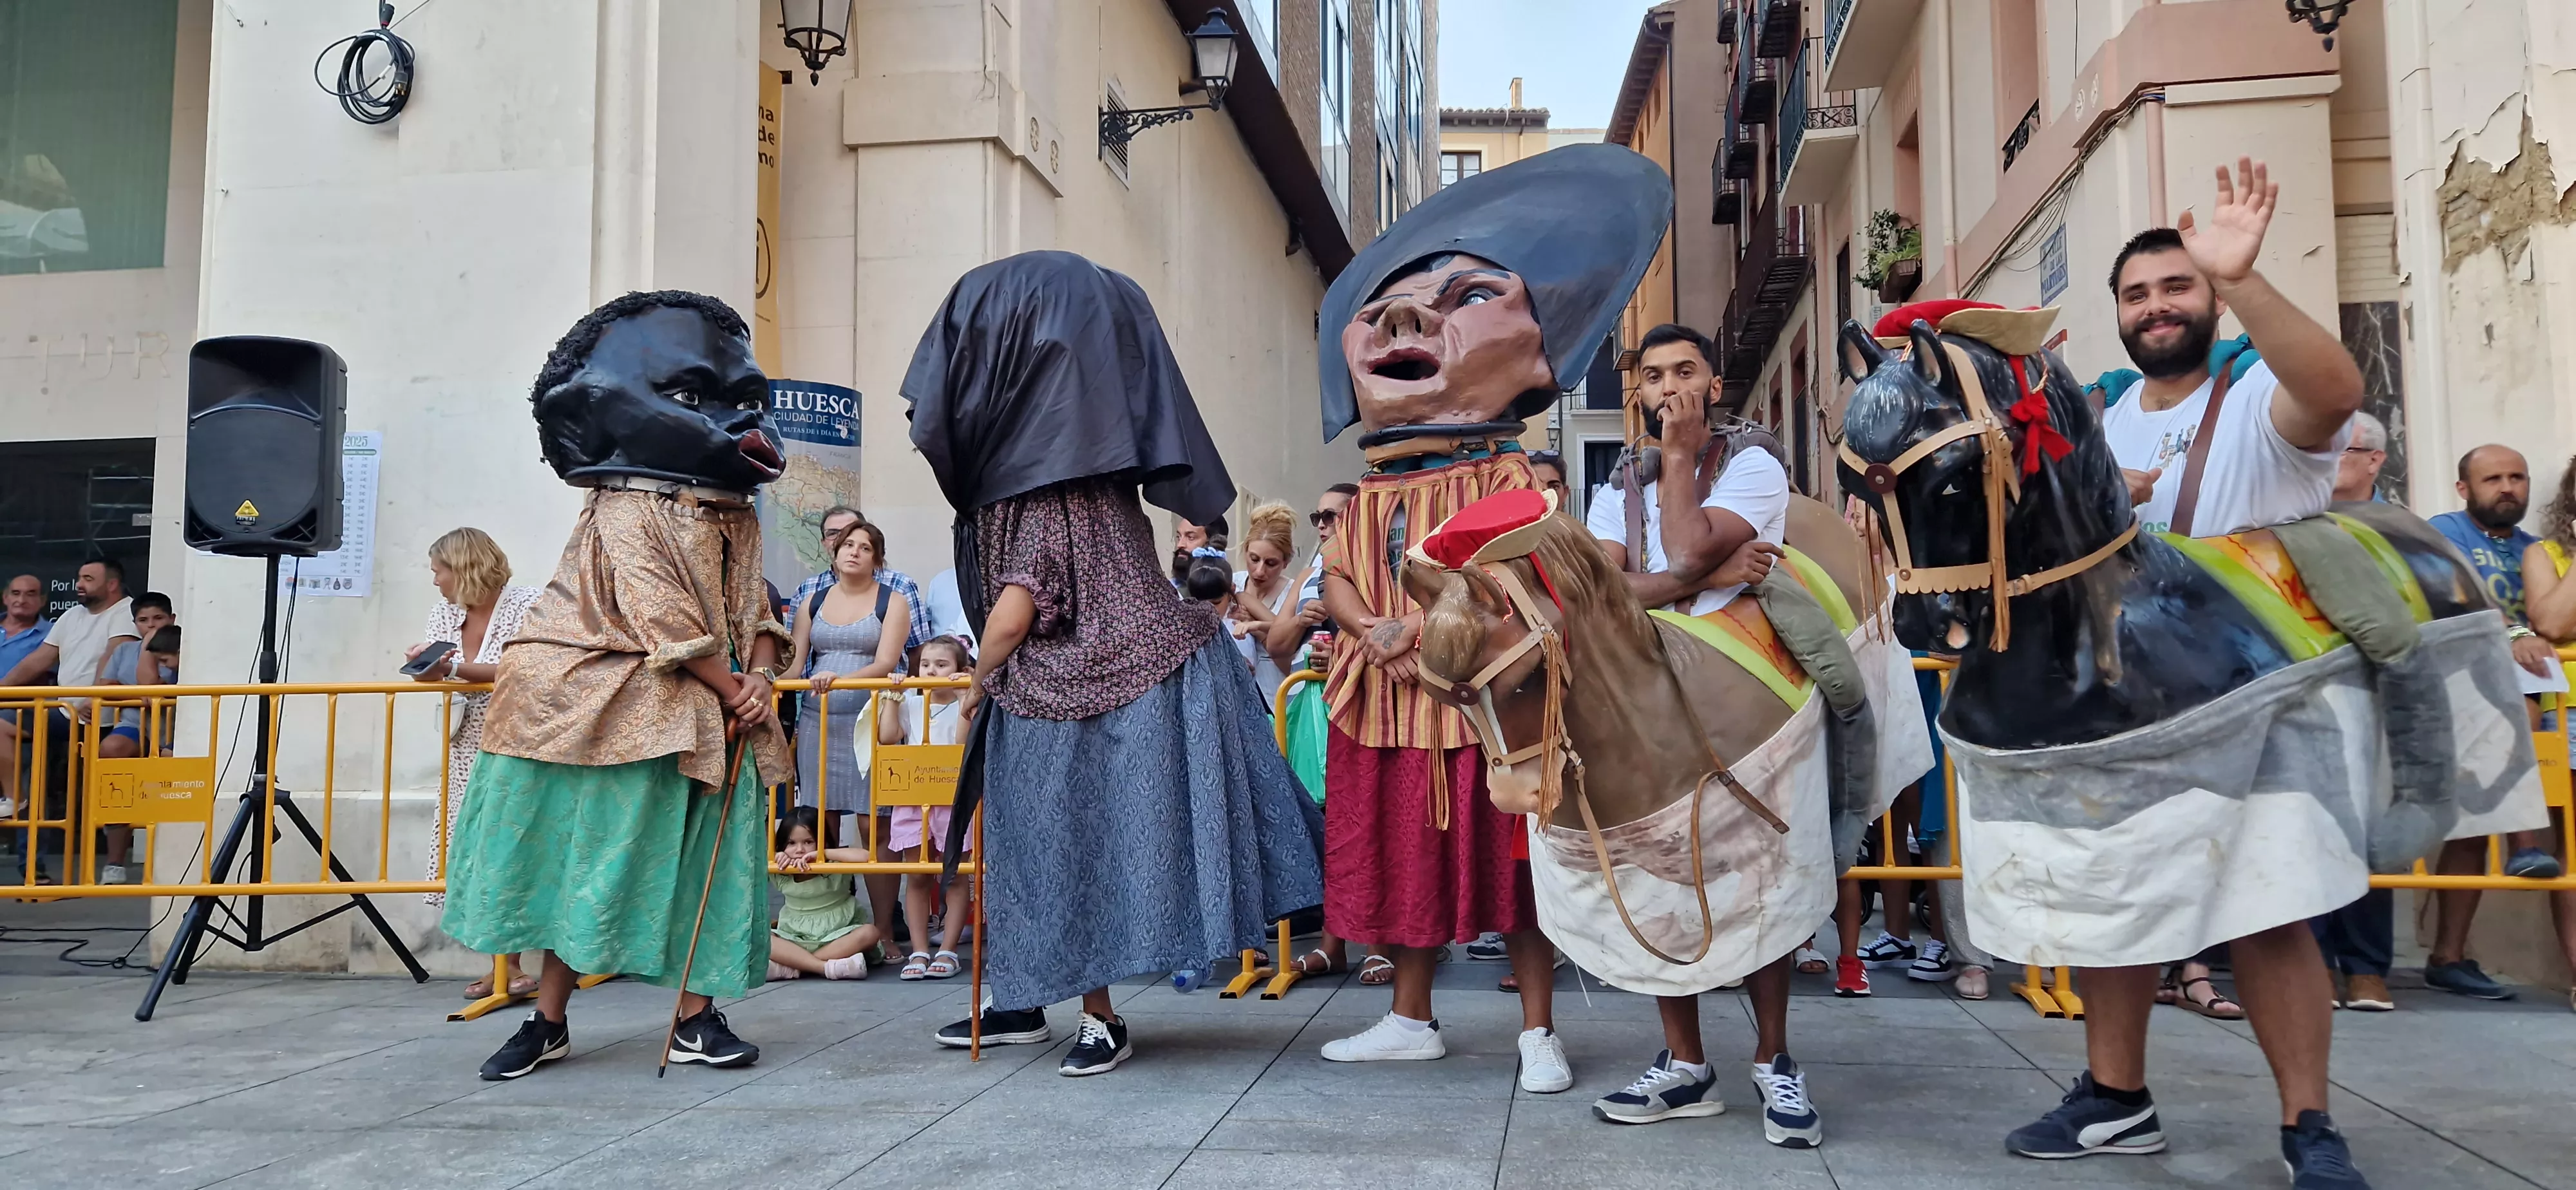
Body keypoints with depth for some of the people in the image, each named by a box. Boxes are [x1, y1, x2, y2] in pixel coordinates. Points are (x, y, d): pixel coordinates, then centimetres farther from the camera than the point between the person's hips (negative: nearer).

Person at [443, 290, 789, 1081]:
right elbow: (664, 623, -19)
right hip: (604, 709, -5)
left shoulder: (737, 518, 9)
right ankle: (547, 1023, 14)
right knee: (586, 853, 2)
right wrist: (733, 691, -17)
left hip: (707, 714, 6)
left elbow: (755, 610, 7)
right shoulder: (626, 513, -13)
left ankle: (697, 1019, 6)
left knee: (702, 859, 0)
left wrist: (758, 679, -11)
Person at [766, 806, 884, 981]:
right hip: (793, 942, 2)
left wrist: (821, 853, -22)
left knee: (869, 932, -30)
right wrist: (776, 856, -10)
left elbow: (864, 857, -28)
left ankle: (790, 967, -32)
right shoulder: (780, 873, 1)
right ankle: (827, 967, -34)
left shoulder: (835, 869, -9)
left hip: (836, 939, -2)